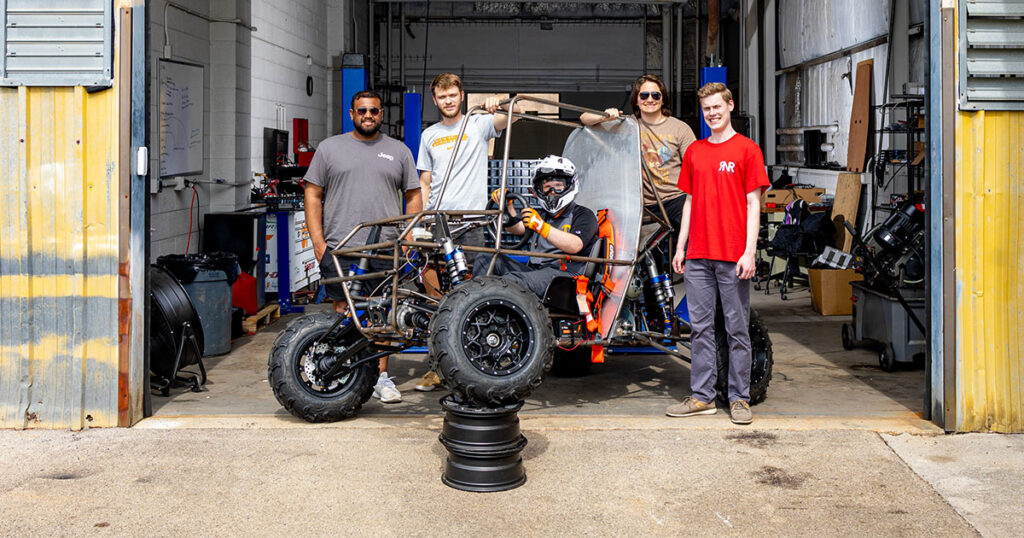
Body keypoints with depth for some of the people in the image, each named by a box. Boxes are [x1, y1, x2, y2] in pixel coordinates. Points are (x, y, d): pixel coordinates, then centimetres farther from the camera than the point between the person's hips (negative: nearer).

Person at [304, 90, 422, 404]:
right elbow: (313, 194, 8)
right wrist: (318, 242, -1)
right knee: (343, 314, 1)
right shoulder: (330, 148, 10)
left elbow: (414, 196, 14)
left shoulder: (399, 151, 13)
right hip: (339, 248, 0)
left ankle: (381, 376, 9)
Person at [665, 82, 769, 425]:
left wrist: (749, 252, -10)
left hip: (733, 256, -4)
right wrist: (680, 247, 12)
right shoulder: (694, 152, 15)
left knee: (737, 328, 1)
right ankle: (702, 396, 13)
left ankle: (739, 399, 9)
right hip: (698, 255, 5)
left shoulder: (747, 149, 0)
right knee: (701, 327, 7)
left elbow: (753, 203, -3)